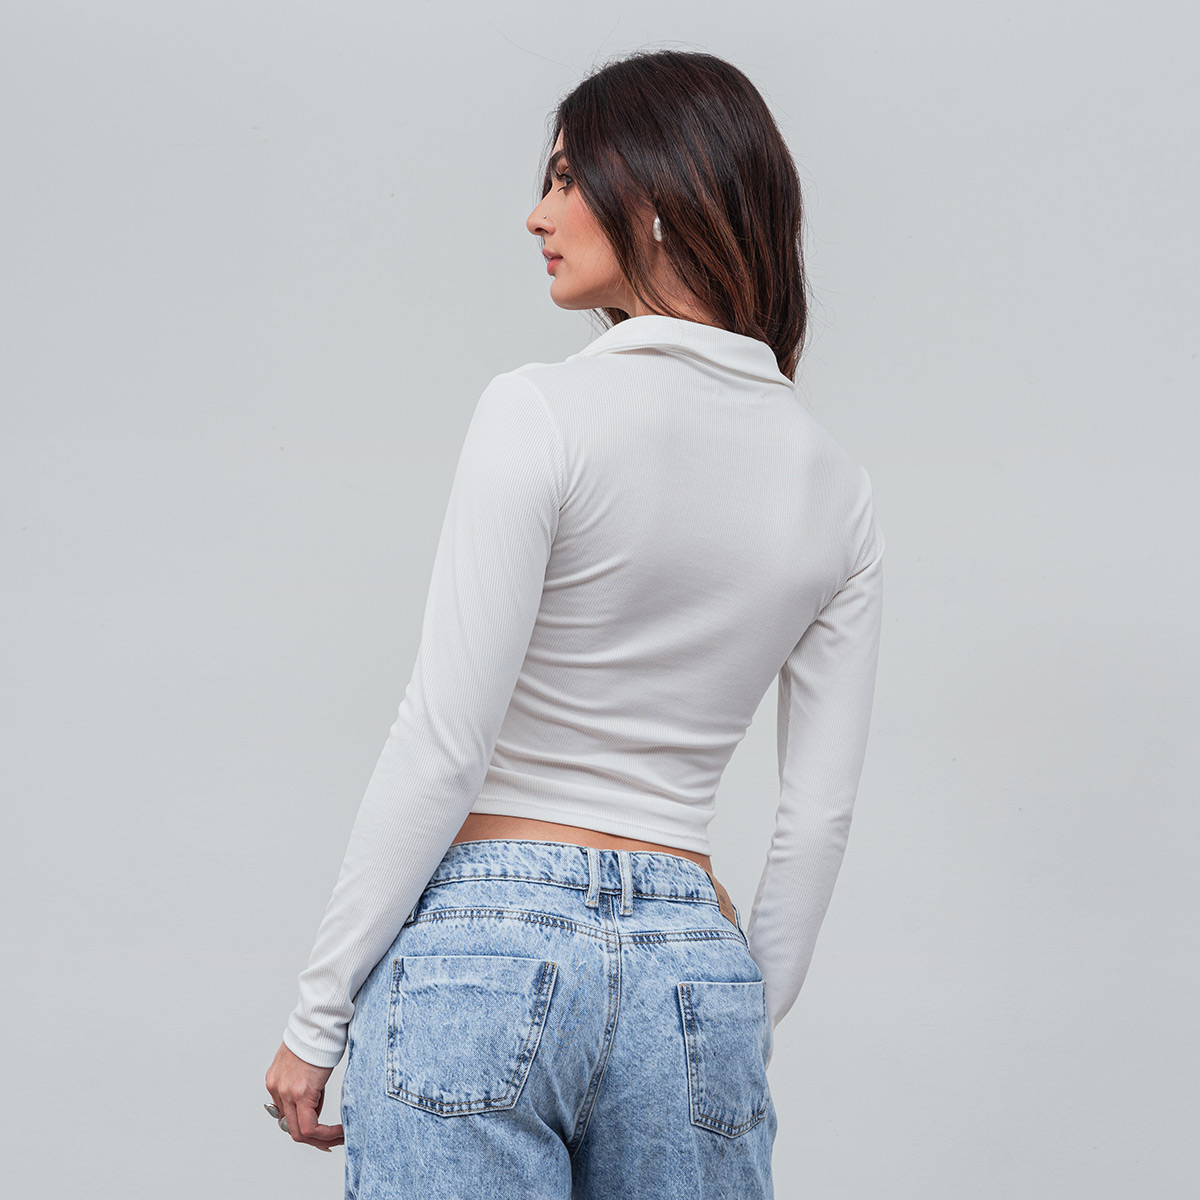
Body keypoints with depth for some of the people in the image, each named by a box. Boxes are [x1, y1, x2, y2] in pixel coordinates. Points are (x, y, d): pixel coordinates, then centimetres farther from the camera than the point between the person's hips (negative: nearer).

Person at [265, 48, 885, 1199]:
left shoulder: (543, 413, -10)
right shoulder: (837, 489, 7)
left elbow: (442, 745, -12)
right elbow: (818, 816, 8)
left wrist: (317, 1011, -5)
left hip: (488, 945, -5)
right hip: (694, 970, 5)